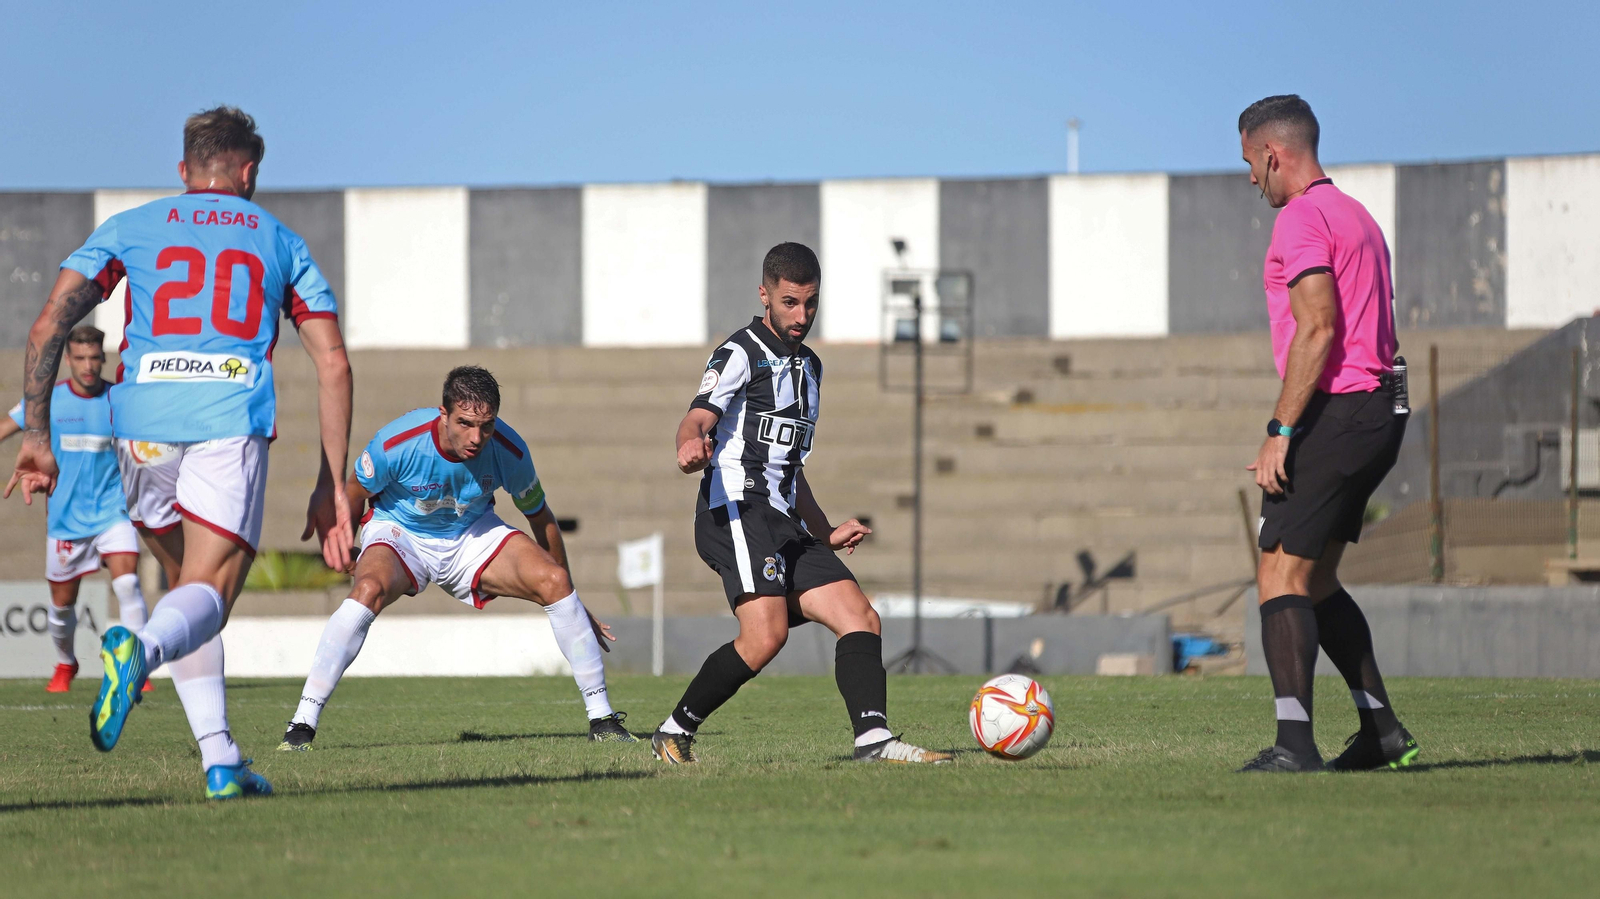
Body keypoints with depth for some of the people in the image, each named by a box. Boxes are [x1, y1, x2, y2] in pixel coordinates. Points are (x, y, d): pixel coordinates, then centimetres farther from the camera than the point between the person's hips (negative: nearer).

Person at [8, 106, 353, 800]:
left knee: (185, 582, 20)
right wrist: (333, 485, 17)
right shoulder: (281, 242, 23)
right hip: (232, 418, -2)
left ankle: (220, 761, 11)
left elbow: (48, 327, 9)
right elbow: (333, 365, 15)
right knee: (208, 595, -7)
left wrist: (36, 435, 12)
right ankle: (140, 650, -44)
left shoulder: (127, 229, 22)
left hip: (142, 418, 2)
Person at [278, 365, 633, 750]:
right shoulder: (397, 442, -31)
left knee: (554, 581, -19)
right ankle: (302, 724, -29)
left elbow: (540, 517, -3)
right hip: (399, 531, -3)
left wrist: (571, 603, 7)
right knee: (369, 590, -36)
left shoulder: (509, 451, -22)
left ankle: (602, 719, -6)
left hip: (473, 536, 3)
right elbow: (355, 492, -8)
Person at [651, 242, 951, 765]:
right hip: (738, 509, -9)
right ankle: (674, 734, -12)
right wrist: (692, 443, -42)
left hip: (784, 523, 9)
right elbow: (699, 417, -18)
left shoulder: (809, 367, 26)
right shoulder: (741, 354, -1)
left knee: (860, 618, -6)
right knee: (766, 635, -25)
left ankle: (874, 740, -20)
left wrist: (826, 534, 34)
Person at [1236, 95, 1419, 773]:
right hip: (1379, 413, 10)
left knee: (1280, 578, -13)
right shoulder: (1356, 215, 21)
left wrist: (1281, 431, -21)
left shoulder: (1300, 219, -10)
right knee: (1316, 581, 19)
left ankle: (1294, 744, -25)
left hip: (1333, 413, -10)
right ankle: (1381, 729, 19)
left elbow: (1317, 326, -21)